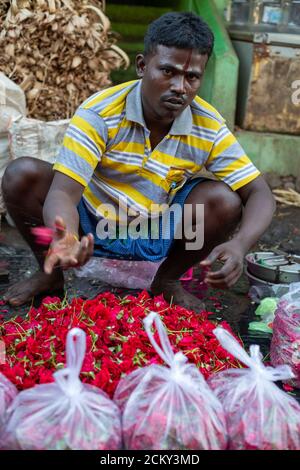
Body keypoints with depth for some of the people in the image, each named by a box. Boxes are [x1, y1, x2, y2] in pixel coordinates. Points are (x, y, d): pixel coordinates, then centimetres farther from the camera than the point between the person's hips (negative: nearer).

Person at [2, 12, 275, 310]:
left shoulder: (210, 128, -15)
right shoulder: (99, 113, -23)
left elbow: (259, 193, -15)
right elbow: (63, 191, -29)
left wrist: (239, 245, -37)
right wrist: (64, 240, -53)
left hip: (158, 235, 2)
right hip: (90, 226, -1)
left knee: (224, 201, -25)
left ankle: (167, 281, 2)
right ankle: (50, 274, 2)